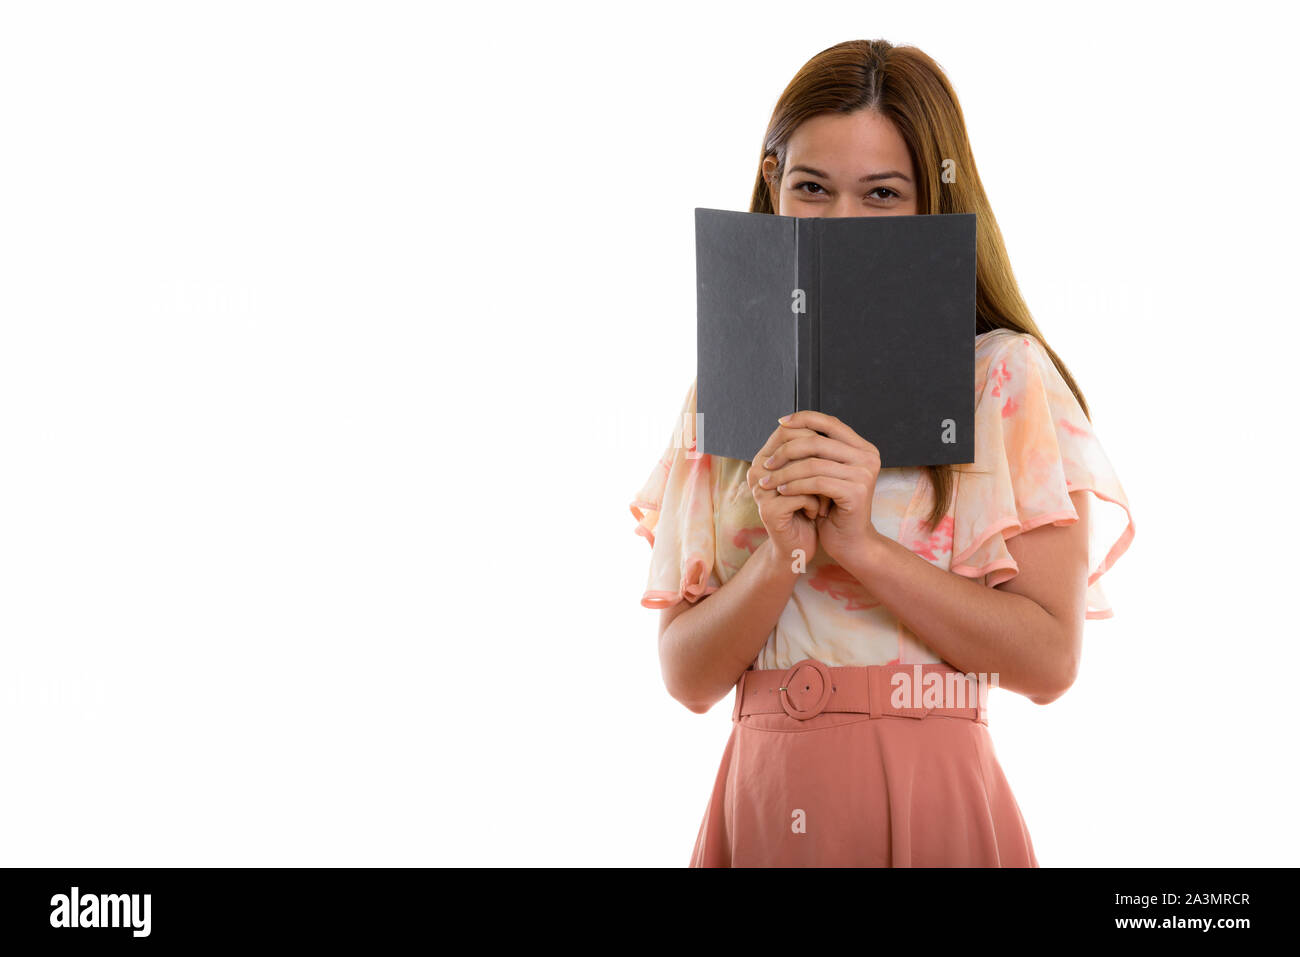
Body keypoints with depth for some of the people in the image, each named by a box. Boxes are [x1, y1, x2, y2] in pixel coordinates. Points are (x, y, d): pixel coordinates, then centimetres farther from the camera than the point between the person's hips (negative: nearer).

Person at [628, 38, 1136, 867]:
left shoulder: (1004, 376, -4)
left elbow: (1048, 660, -10)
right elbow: (688, 676, 2)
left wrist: (862, 544, -16)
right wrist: (783, 557, -15)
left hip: (931, 802, -3)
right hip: (761, 801, 3)